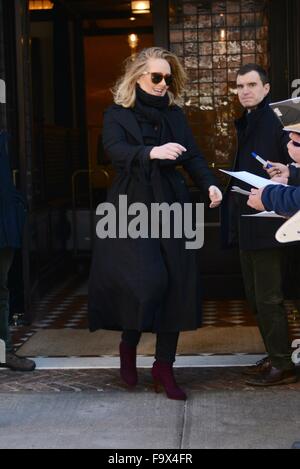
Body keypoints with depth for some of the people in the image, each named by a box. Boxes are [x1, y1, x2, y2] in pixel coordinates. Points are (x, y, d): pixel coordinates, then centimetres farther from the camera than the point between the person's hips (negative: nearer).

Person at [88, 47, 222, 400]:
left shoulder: (175, 115, 14)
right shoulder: (117, 115, 3)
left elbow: (193, 156, 6)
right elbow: (116, 151, -17)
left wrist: (210, 185, -13)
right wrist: (152, 152, -35)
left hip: (171, 209, 4)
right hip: (133, 210, -4)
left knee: (176, 285, 0)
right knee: (148, 279, -17)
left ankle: (164, 365, 12)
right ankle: (128, 345, 12)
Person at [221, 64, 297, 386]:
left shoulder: (278, 118, -10)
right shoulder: (246, 122, 16)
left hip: (267, 223, -9)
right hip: (246, 223, 9)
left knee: (268, 297, -4)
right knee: (255, 296, 14)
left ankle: (283, 365, 7)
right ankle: (274, 357, 25)